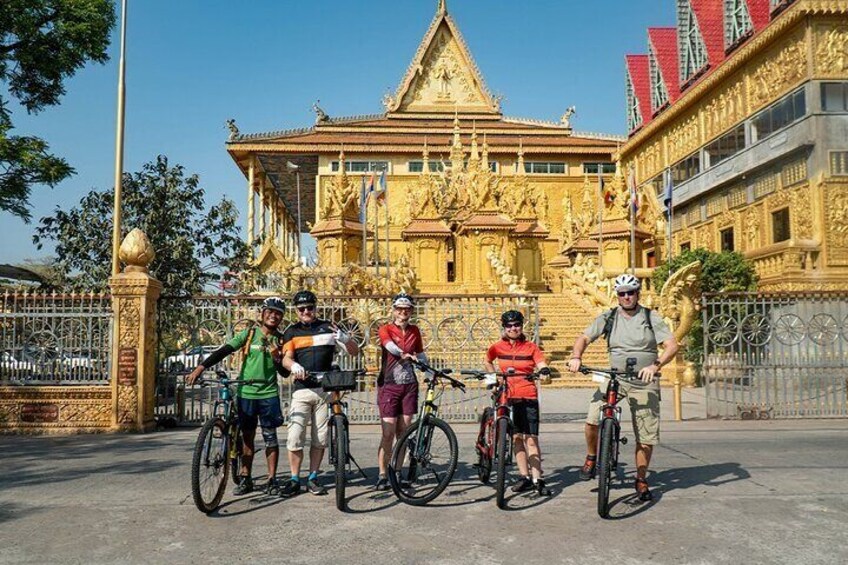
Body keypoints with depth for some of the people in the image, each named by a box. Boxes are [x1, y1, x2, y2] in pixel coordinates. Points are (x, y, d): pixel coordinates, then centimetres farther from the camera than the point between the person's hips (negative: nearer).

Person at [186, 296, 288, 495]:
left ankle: (272, 479, 11)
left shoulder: (281, 340, 3)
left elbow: (284, 372, 4)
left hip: (268, 394, 0)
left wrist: (277, 359, -17)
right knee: (247, 437, 9)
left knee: (270, 437, 1)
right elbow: (224, 351, -9)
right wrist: (201, 367, -20)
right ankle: (245, 479, 20)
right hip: (246, 392, 0)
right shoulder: (249, 334, 0)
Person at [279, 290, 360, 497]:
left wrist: (344, 338, -16)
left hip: (325, 389, 1)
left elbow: (354, 351, 7)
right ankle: (294, 480, 6)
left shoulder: (328, 328, 10)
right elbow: (286, 358, -4)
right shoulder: (292, 331, 10)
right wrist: (294, 366, -28)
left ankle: (313, 478, 18)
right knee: (295, 437, -7)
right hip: (301, 390, -1)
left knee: (320, 438, 6)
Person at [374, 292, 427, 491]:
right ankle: (382, 476, 2)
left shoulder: (414, 331, 10)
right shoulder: (385, 329, -4)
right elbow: (391, 346, -25)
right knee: (388, 434, -6)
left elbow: (421, 356, 17)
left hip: (409, 385, 4)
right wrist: (404, 354, -44)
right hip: (389, 385, -4)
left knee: (403, 433, 7)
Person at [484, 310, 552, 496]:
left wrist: (545, 371, -28)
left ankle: (537, 479, -2)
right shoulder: (498, 347, 5)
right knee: (516, 437, 6)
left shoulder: (531, 347, 1)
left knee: (531, 439, -5)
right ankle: (525, 477, 15)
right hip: (508, 397, 2)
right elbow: (488, 362, 22)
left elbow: (541, 365, -7)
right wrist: (493, 377, 11)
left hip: (528, 397, -2)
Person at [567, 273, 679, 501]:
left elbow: (672, 345, -9)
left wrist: (656, 365, -27)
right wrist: (576, 356, -18)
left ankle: (641, 480, 22)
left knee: (646, 436, 1)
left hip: (644, 382, 0)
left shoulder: (651, 318, 0)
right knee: (593, 419, -19)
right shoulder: (608, 317, 5)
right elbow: (584, 338, 3)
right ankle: (591, 459, 7)